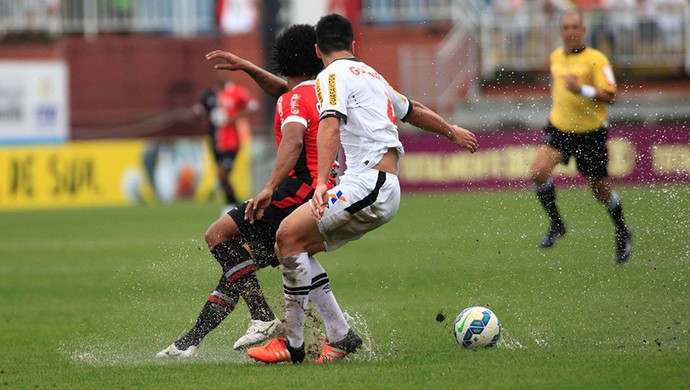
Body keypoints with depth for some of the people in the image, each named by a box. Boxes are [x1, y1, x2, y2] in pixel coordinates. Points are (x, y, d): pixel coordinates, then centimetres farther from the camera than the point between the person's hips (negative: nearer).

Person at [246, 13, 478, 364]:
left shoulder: (333, 75, -3)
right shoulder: (372, 75, 24)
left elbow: (330, 126, -20)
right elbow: (414, 112, 39)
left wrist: (321, 183, -33)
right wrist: (453, 132, 58)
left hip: (369, 185, -9)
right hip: (383, 190, 9)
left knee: (289, 234, -16)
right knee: (292, 246, 7)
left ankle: (293, 344, -17)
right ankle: (341, 336, 5)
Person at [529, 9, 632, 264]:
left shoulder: (596, 59, -12)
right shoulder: (555, 57, 6)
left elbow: (609, 96, -19)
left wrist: (582, 90, -30)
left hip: (591, 133, -4)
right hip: (559, 128, 4)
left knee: (600, 190, 8)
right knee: (539, 172, -20)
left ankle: (622, 233, 34)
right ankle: (556, 224, 0)